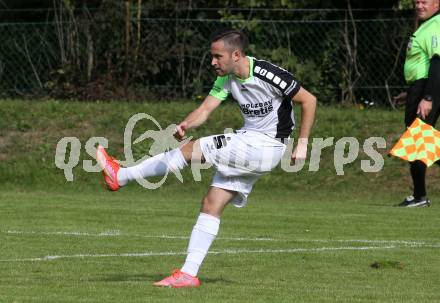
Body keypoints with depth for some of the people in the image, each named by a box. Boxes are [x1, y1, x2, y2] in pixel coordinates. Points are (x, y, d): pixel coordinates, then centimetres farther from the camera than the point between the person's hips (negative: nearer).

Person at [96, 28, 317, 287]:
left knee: (190, 150, -14)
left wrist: (302, 142, -14)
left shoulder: (267, 74, -19)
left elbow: (309, 100, -13)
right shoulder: (226, 78, 4)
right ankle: (189, 274, 2)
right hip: (247, 143, 8)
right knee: (212, 204, 1)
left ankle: (120, 176, -6)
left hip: (266, 146, -8)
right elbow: (205, 109, -2)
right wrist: (186, 125, -24)